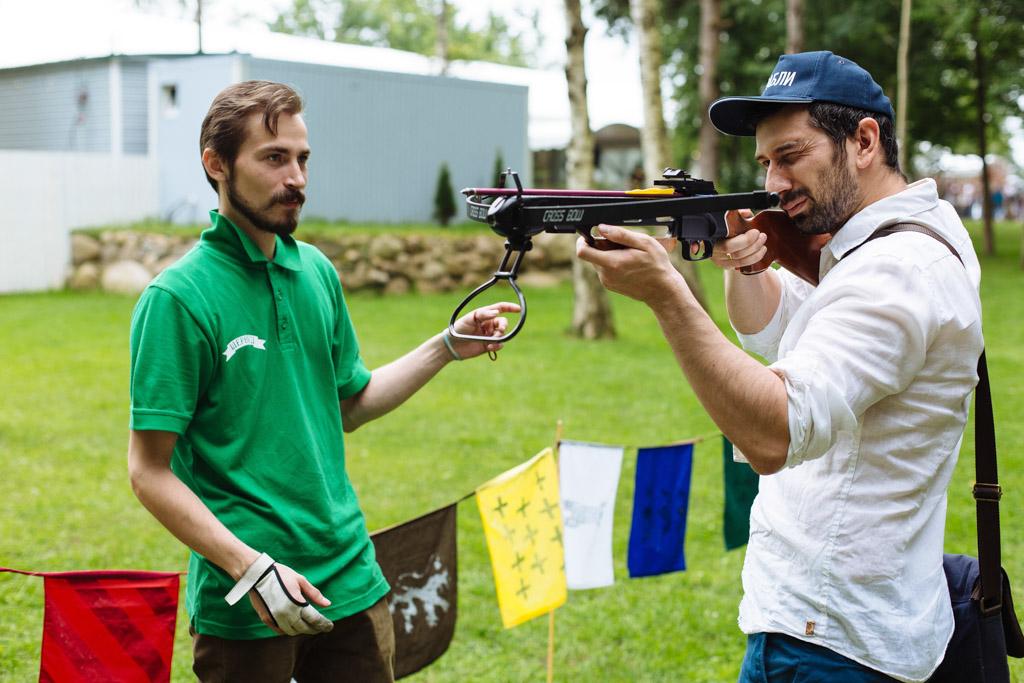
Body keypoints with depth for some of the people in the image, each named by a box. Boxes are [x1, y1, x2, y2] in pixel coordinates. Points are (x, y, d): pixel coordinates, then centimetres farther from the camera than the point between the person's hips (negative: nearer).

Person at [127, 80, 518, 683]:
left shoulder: (317, 272, 5)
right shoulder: (176, 298, -13)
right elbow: (151, 473, -14)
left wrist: (447, 348, 9)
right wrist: (252, 568, -21)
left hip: (352, 583, 6)